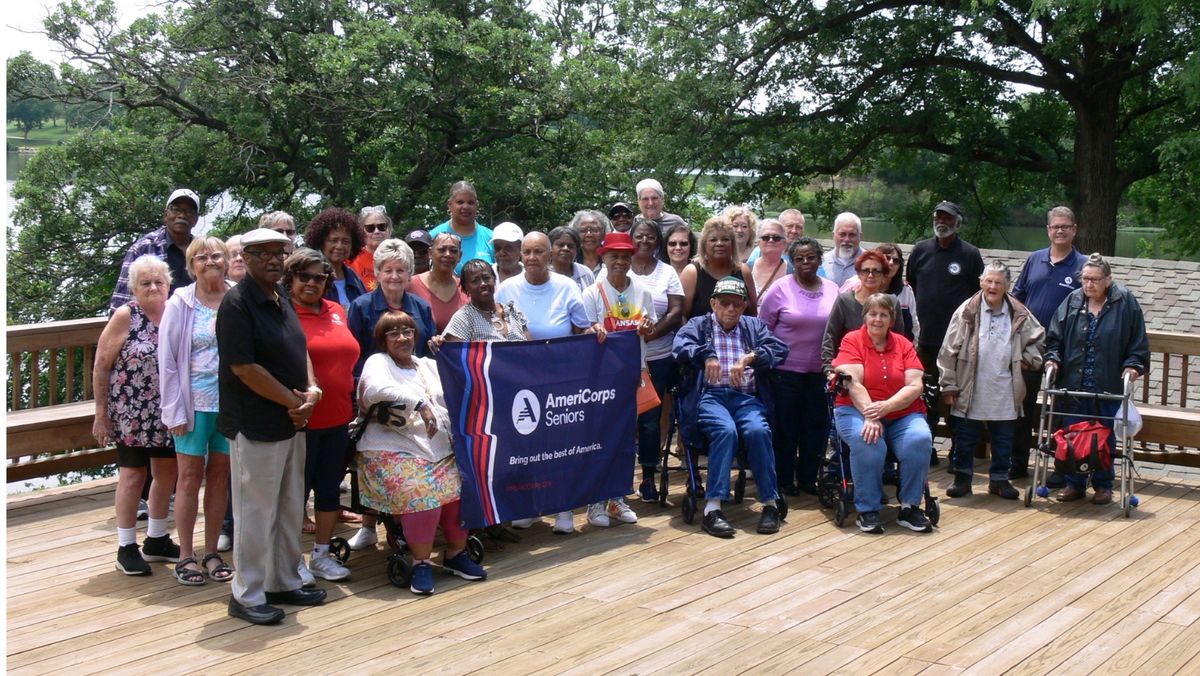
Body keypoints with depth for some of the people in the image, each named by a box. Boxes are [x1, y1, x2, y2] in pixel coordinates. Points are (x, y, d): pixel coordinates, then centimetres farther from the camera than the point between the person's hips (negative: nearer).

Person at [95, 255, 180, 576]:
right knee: (133, 475, 2)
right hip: (131, 413, -5)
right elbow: (100, 366, -8)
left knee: (167, 472, 13)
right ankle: (126, 547, 14)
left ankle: (156, 540, 29)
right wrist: (101, 413, -8)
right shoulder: (125, 316, -10)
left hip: (166, 413, 5)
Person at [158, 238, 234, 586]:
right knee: (190, 476, 5)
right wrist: (174, 411, -7)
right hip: (195, 403, -2)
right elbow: (167, 360, -3)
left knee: (220, 476, 10)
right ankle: (186, 556, 16)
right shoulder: (180, 303, -4)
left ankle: (212, 552, 22)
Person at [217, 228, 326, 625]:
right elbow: (244, 367, -20)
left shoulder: (282, 300, 12)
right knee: (256, 513, -1)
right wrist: (294, 401, -14)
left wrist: (311, 390, -4)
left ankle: (284, 582, 29)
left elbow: (300, 350, 16)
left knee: (290, 510, 16)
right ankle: (247, 595, 10)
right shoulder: (237, 303, -15)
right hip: (255, 428, -9)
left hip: (291, 424, 9)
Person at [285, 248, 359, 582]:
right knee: (296, 489, 4)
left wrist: (353, 404, 17)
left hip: (337, 417, 6)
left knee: (330, 488, 13)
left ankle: (322, 555, 26)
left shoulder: (337, 312, 10)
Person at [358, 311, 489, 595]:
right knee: (420, 493, -32)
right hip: (393, 451, -5)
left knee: (464, 486, -21)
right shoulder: (377, 362, 5)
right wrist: (420, 403, -27)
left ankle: (456, 553, -2)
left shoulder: (429, 366, 25)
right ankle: (421, 563, -15)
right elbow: (377, 388, -17)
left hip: (441, 450, 5)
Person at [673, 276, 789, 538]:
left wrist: (750, 357, -10)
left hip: (747, 397, 2)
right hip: (711, 396, -2)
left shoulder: (755, 326, 25)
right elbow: (680, 347, -1)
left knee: (758, 431, -31)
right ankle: (712, 507, -34)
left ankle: (770, 503, -21)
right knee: (726, 430, -34)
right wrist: (707, 356, -18)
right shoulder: (698, 325, 20)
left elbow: (780, 349, 7)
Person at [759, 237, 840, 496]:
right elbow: (763, 328, -1)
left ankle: (808, 478, 22)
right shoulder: (780, 289, -6)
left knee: (816, 426, 9)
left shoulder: (833, 290, 5)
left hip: (820, 372, 3)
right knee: (786, 427, 5)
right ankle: (784, 480, 17)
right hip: (786, 370, -3)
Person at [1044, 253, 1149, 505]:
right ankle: (1074, 484, 18)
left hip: (1109, 386, -2)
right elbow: (1054, 337, 8)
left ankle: (1103, 486, 20)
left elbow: (1138, 342, 2)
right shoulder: (1072, 301, 4)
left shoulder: (1125, 302, -2)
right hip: (1074, 384, 2)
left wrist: (1133, 365, -10)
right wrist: (1052, 358, -6)